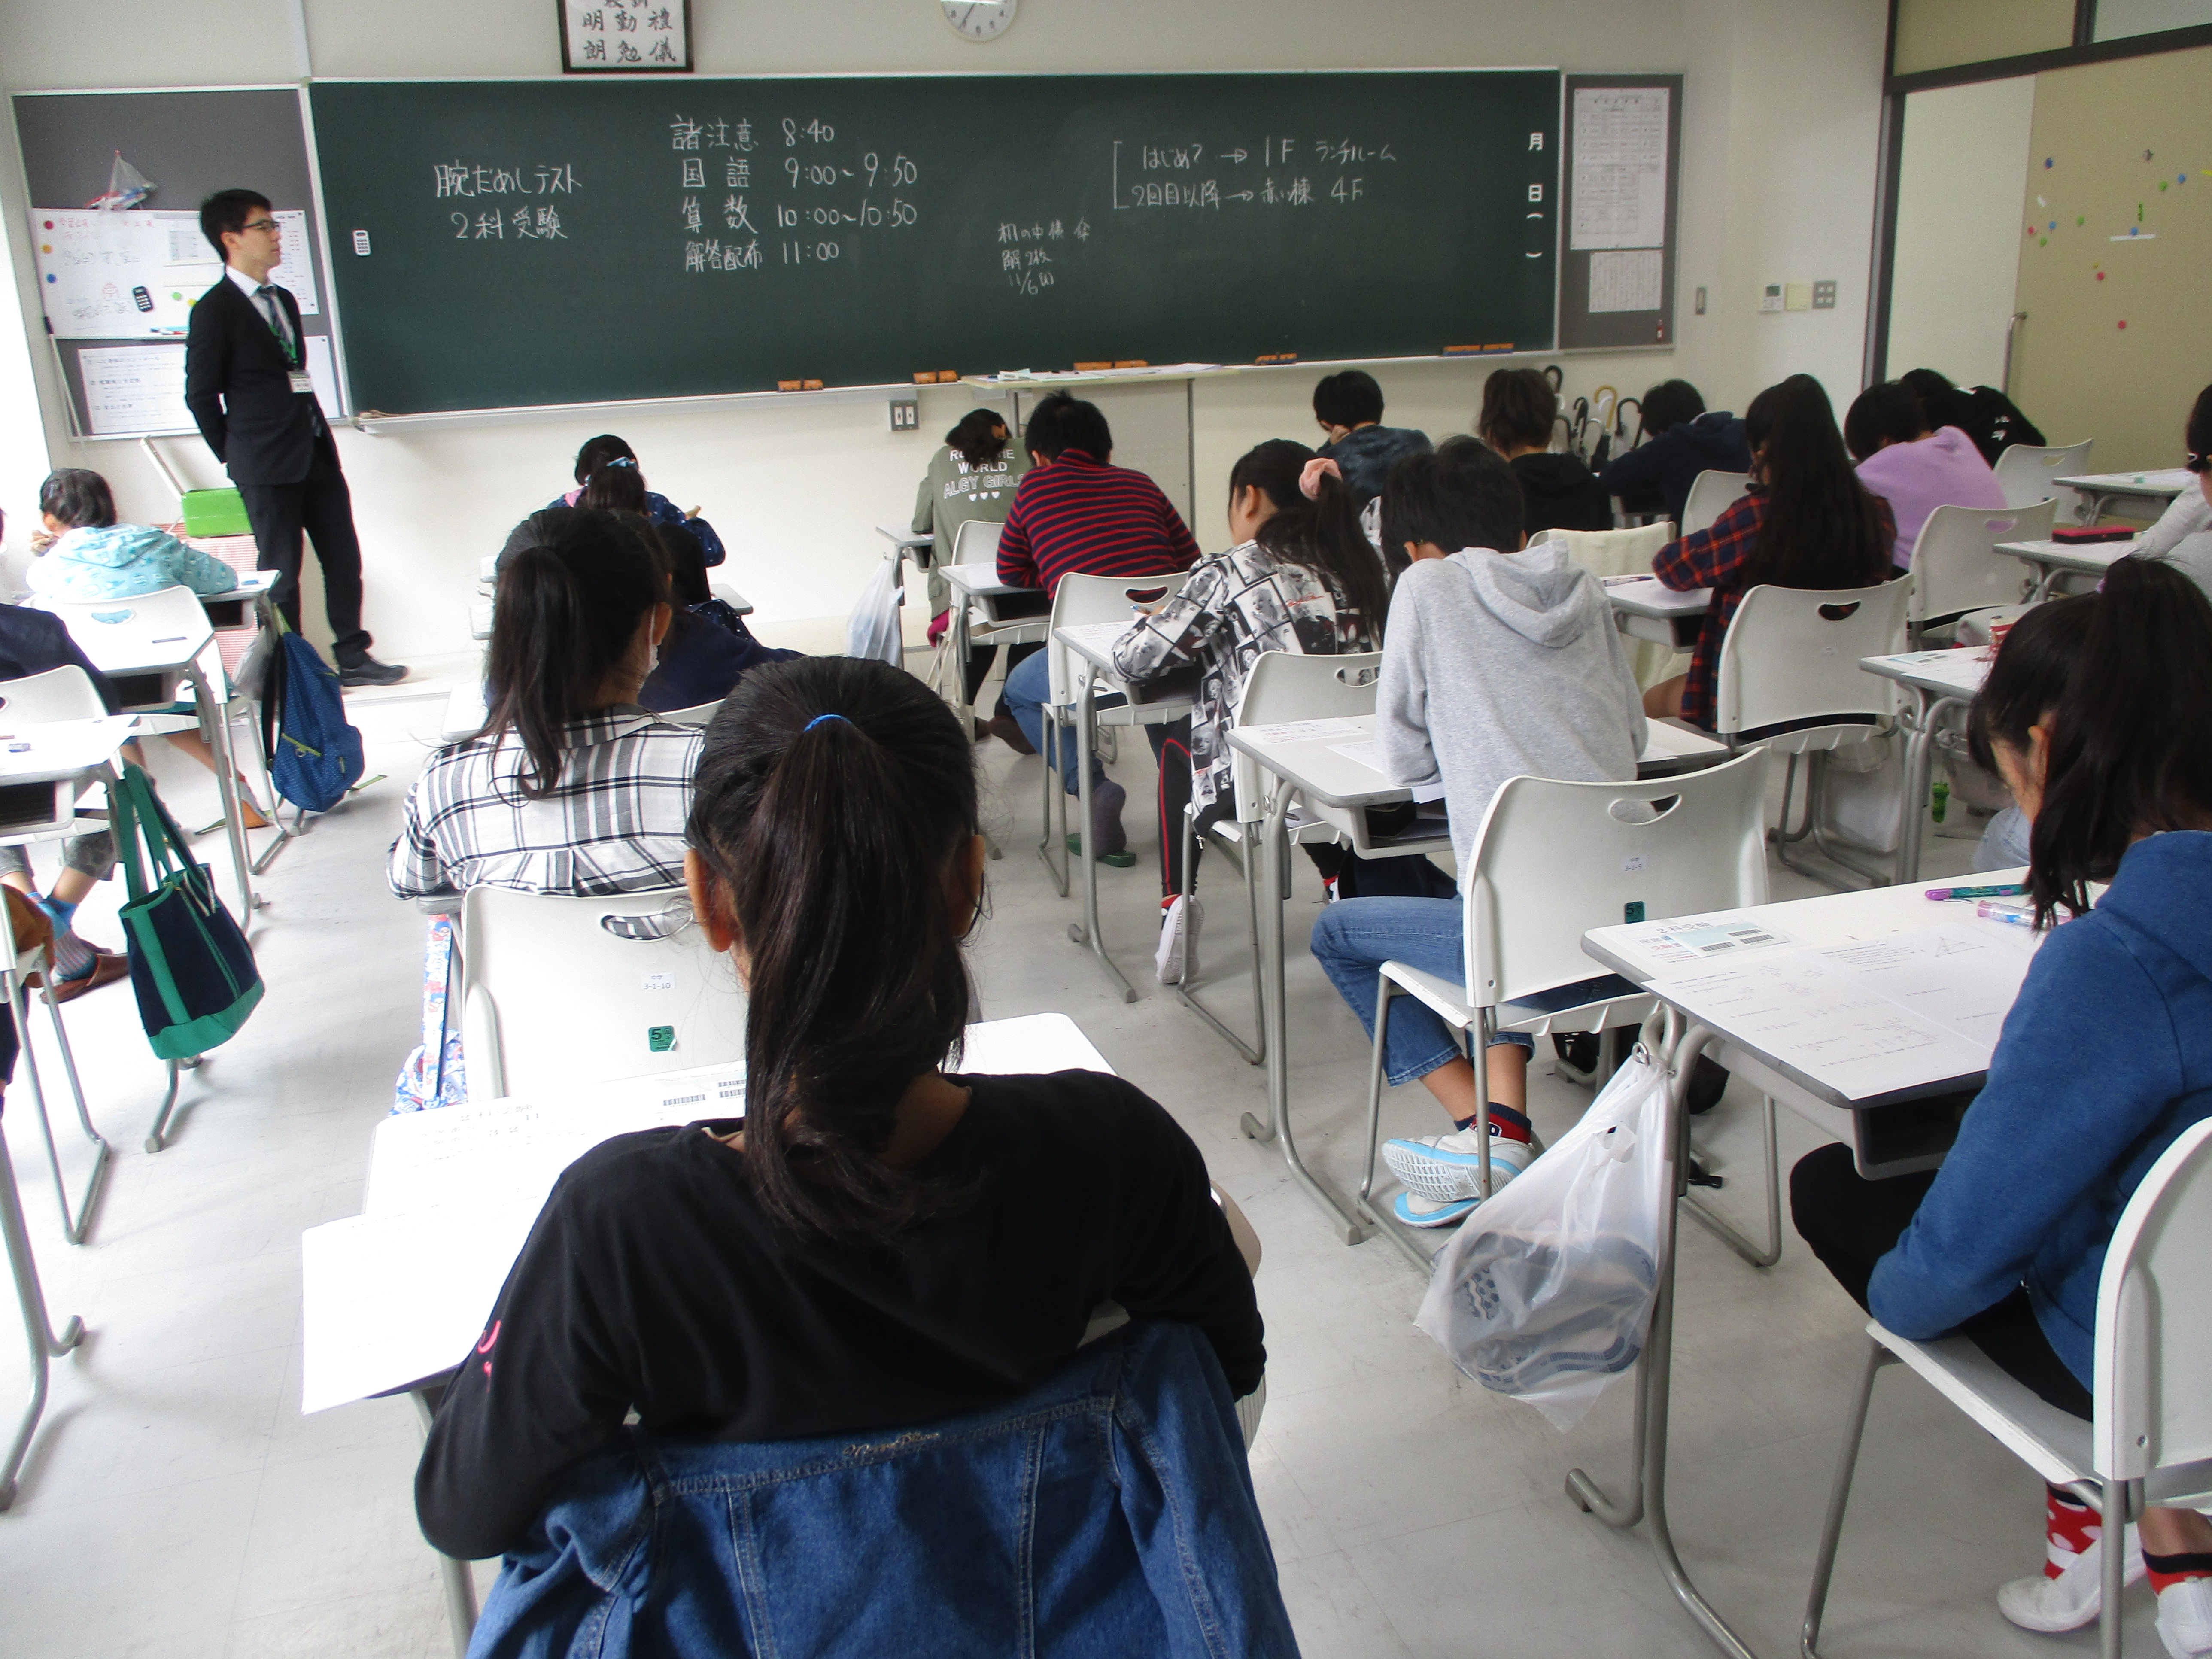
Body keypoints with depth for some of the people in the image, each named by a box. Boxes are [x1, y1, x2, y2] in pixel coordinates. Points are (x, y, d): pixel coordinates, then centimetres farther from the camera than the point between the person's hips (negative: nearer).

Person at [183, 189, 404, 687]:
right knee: (281, 572, 1)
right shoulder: (215, 310, -8)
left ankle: (352, 656, 18)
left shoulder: (284, 300, 15)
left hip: (316, 453, 7)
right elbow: (201, 395, -6)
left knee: (343, 558, 7)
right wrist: (237, 457, -1)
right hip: (267, 468, -7)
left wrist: (319, 435, 11)